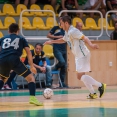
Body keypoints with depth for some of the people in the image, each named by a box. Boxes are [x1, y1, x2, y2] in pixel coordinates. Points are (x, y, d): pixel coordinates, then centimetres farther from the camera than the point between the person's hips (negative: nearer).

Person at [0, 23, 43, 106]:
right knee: (30, 77, 8)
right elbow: (28, 52, 18)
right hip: (14, 60, -3)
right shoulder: (21, 39, 25)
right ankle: (33, 98, -12)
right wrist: (32, 66, 19)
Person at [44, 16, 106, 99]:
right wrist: (51, 42, 38)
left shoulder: (73, 31, -16)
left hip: (83, 55, -10)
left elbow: (84, 38, -26)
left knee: (80, 76, -14)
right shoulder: (67, 33, 14)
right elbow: (63, 40, 36)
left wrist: (91, 44, -43)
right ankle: (93, 93, 11)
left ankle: (100, 85, -14)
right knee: (81, 76, 10)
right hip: (79, 56, 10)